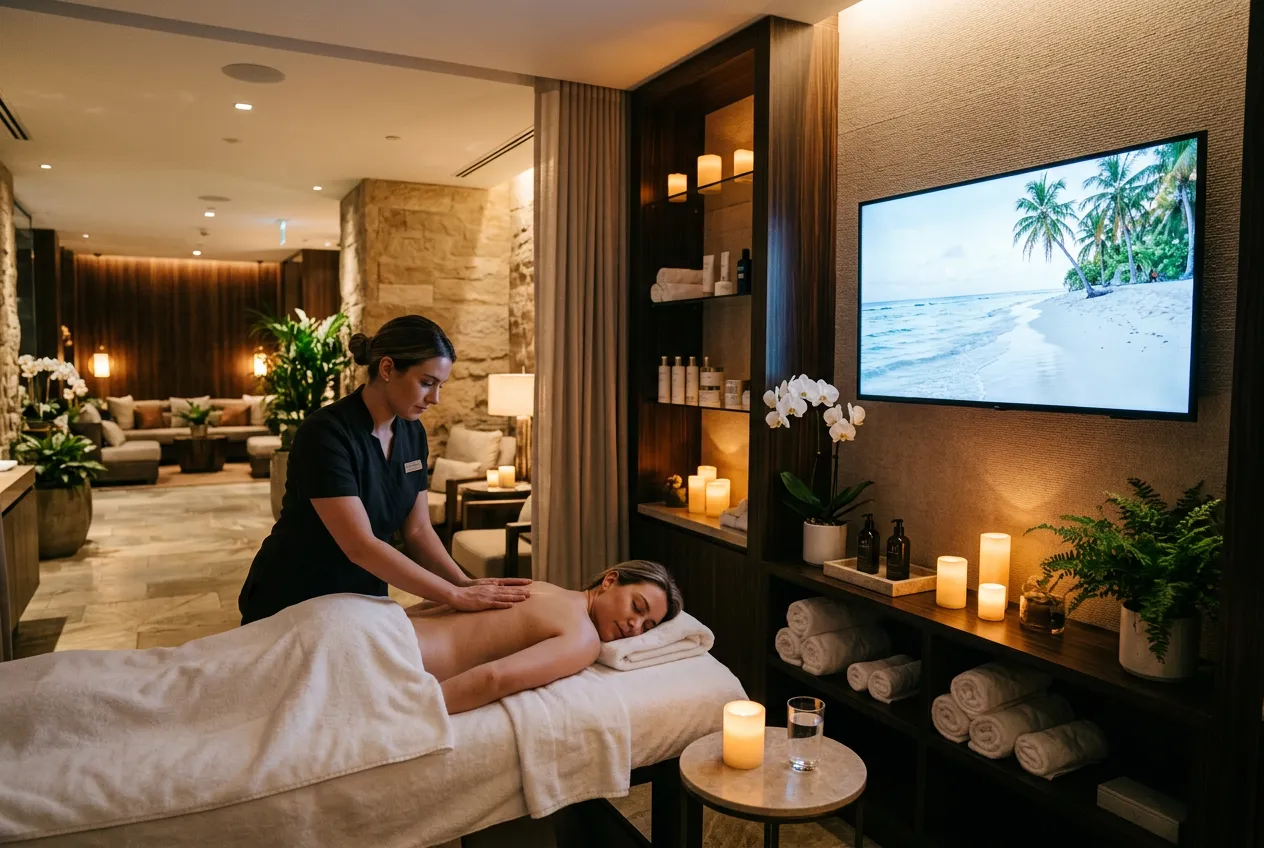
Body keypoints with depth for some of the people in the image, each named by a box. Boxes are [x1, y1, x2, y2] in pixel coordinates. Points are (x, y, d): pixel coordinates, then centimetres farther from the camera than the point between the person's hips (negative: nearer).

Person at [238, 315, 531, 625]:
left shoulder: (413, 433, -4)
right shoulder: (326, 433, -26)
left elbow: (417, 530, -2)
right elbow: (360, 546, -31)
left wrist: (464, 584, -18)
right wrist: (456, 596, -30)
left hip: (363, 602, 6)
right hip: (290, 605, -6)